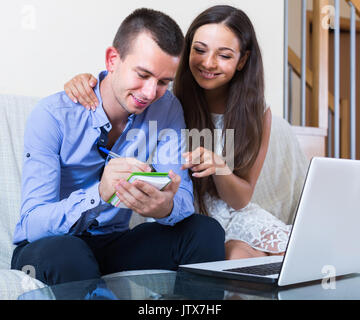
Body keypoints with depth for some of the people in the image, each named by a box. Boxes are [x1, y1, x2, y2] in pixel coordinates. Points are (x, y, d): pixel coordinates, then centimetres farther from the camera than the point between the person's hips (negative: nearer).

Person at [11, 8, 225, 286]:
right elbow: (33, 224, -23)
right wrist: (99, 194, -43)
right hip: (44, 247, -3)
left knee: (205, 230, -18)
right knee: (65, 252, -37)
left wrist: (166, 207, -37)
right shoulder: (53, 115, -17)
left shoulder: (167, 110, -5)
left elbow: (184, 198, -11)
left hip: (114, 243, 4)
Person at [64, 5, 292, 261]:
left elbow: (241, 200, -3)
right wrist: (86, 81, -27)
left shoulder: (258, 114, -4)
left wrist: (219, 166, -24)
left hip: (233, 218, 3)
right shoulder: (170, 101, -11)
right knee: (241, 253, -29)